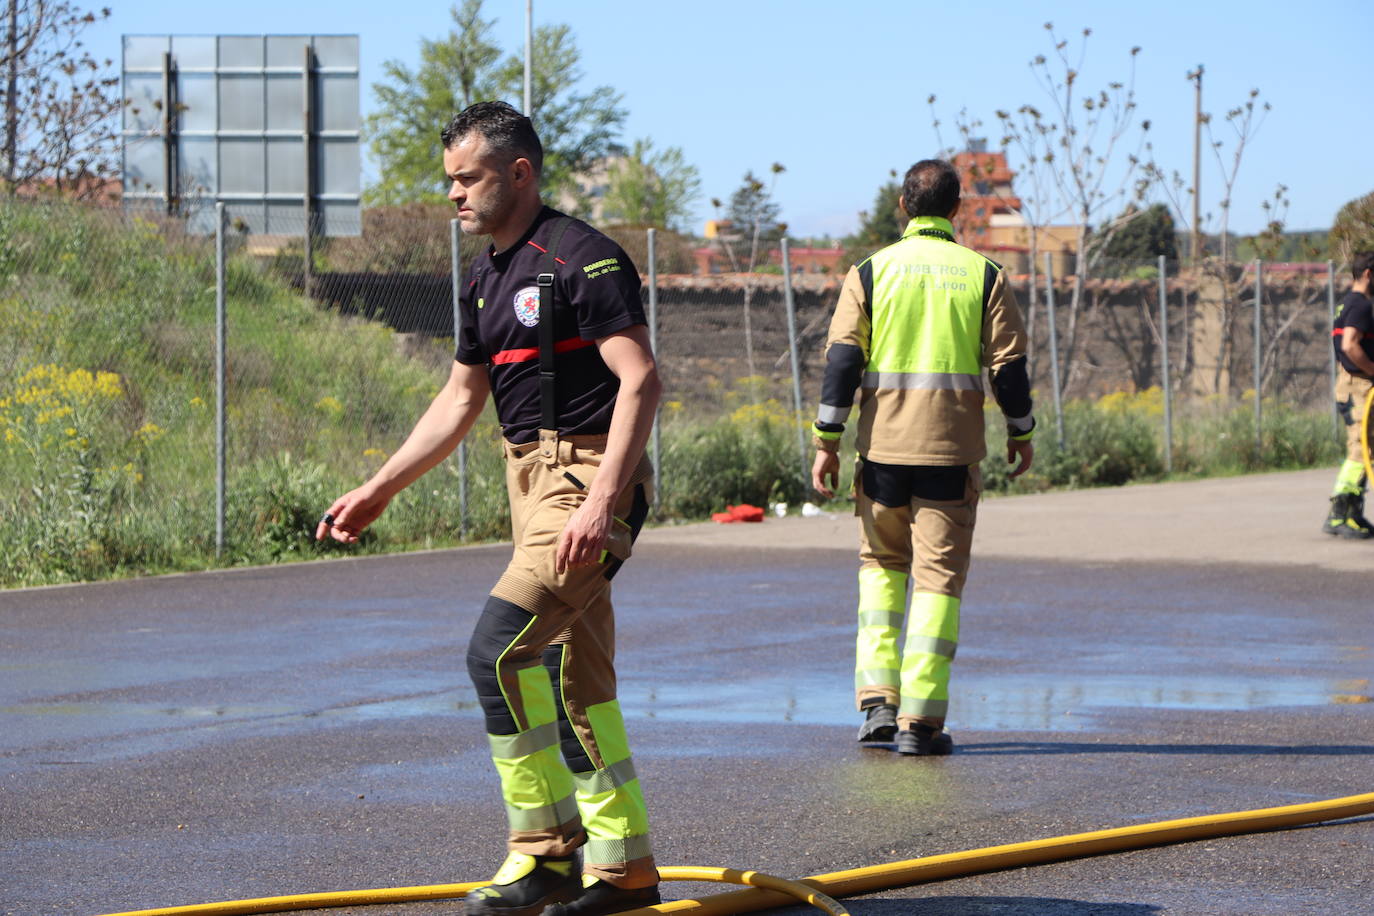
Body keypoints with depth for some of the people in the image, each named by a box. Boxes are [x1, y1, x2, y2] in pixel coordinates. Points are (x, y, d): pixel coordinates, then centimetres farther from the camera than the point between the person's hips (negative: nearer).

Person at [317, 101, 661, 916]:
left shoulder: (582, 259, -13)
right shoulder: (486, 280, 15)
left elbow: (641, 380, -21)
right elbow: (459, 403, 23)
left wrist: (601, 500, -29)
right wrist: (377, 492, 21)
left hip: (590, 475, -10)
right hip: (532, 477, 10)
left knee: (500, 646, -19)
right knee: (576, 677, 11)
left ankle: (547, 848, -12)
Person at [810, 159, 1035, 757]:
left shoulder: (870, 273, 2)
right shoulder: (982, 275, 2)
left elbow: (842, 360, -3)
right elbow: (1009, 364, 2)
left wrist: (827, 443, 0)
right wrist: (1020, 433, 16)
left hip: (883, 445, 1)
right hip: (952, 450, -1)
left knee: (881, 564, 18)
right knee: (938, 576, 1)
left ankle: (877, 697, 6)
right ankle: (919, 720, -4)